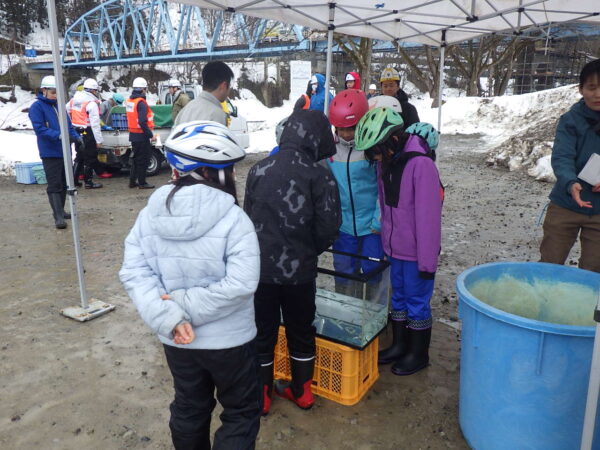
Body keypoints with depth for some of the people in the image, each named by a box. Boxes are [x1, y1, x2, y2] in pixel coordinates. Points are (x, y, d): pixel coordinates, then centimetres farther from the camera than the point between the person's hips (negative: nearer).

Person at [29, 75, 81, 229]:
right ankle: (58, 217, -11)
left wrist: (76, 135, -2)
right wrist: (58, 135, -29)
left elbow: (68, 125, 18)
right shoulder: (37, 107, -7)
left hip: (64, 151, 7)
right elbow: (39, 128, -17)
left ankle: (60, 210, 28)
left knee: (64, 184, 15)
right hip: (50, 153, -7)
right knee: (54, 185, -9)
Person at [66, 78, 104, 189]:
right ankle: (88, 182, 8)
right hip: (88, 133, -8)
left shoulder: (74, 100, 8)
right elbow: (95, 123, -20)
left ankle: (74, 180, 22)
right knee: (90, 158, 3)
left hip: (77, 132, 8)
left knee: (79, 156, 19)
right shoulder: (92, 103, -16)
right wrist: (99, 139, -18)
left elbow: (66, 110, 17)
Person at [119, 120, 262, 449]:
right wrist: (186, 305, -19)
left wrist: (168, 317, -15)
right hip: (229, 339, -4)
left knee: (189, 408, 27)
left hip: (175, 340, 5)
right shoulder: (232, 218, -21)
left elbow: (134, 271, -10)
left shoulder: (152, 212, -7)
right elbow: (241, 283, -27)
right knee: (242, 412, 18)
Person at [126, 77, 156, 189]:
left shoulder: (129, 101, 10)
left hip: (133, 135, 9)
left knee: (136, 158, 18)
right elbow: (142, 122, -25)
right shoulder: (141, 103, -18)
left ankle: (132, 181, 23)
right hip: (142, 136, -9)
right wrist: (151, 135, -21)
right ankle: (142, 182, 8)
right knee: (143, 159, 1)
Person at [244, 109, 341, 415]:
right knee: (301, 331, 19)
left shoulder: (258, 170, -2)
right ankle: (302, 392, 34)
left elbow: (247, 217, 4)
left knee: (262, 331, 17)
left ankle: (261, 396, 31)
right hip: (300, 269, -1)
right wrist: (309, 251, 9)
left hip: (260, 266, 2)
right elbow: (328, 228, -10)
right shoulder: (320, 176, -10)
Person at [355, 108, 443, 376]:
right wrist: (386, 238, 14)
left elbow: (428, 216, -22)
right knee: (398, 298, 20)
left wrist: (428, 260, -18)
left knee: (417, 302, 8)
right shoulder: (385, 162, 2)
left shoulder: (420, 164, -23)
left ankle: (418, 354, 27)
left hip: (416, 251, -7)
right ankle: (399, 345, 38)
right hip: (394, 248, 7)